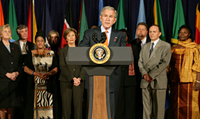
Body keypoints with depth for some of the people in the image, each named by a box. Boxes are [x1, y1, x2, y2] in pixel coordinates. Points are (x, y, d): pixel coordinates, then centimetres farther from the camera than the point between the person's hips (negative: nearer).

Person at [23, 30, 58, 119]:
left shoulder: (51, 54, 9)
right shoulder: (31, 54, 8)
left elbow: (56, 68, 5)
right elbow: (26, 68, 2)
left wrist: (48, 73, -15)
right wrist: (36, 73, -13)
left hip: (48, 84, 0)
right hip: (34, 84, 0)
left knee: (47, 103, -6)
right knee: (34, 103, -5)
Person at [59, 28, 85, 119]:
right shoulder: (62, 51, 10)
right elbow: (62, 67, -1)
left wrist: (80, 78, -11)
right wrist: (72, 78, -14)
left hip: (79, 82, 1)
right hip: (66, 82, -1)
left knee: (78, 105, -4)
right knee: (66, 106, -2)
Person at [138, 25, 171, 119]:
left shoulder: (166, 46, 3)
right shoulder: (145, 47, 20)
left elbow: (165, 63, -8)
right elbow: (140, 62, 12)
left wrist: (152, 75, -13)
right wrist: (144, 74, -7)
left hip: (158, 81, -4)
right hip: (145, 81, 4)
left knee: (158, 107, -1)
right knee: (146, 107, 5)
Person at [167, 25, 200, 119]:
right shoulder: (174, 47, 12)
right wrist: (168, 80, 10)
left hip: (189, 81, -4)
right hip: (175, 81, 4)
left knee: (189, 105, -3)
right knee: (176, 105, 7)